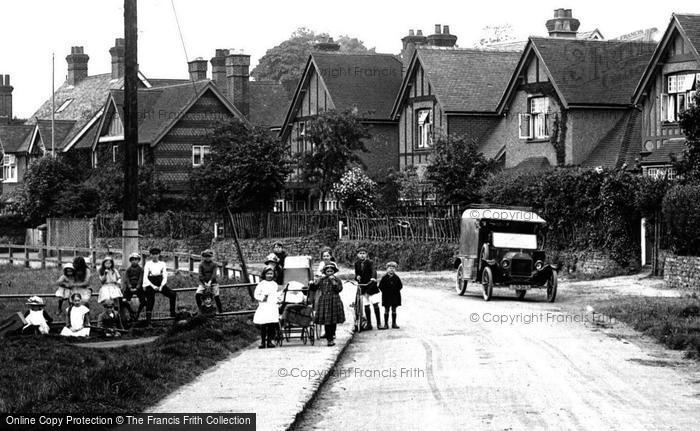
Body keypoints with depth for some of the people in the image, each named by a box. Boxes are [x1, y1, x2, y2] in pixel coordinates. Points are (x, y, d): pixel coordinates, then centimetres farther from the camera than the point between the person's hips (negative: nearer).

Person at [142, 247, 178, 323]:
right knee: (150, 301, -12)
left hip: (160, 284, 2)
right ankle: (148, 320, -11)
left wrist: (161, 287, -10)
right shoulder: (148, 264, 2)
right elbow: (145, 278, -2)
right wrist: (153, 286, -12)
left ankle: (172, 313, -7)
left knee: (173, 294, -14)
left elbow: (165, 277, 5)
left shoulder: (162, 264, 8)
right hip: (150, 284, -2)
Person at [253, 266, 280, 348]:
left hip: (273, 307, 3)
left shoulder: (275, 284, 13)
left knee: (272, 325, -3)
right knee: (263, 326, -4)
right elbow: (256, 294, -1)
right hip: (263, 307, -3)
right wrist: (262, 298, -16)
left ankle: (269, 341, 5)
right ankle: (262, 341, 2)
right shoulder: (261, 284, 1)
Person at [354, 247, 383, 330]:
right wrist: (357, 277, -14)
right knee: (366, 306, 3)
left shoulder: (370, 263, -10)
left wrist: (373, 278, -47)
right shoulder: (356, 263, 3)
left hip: (372, 286, -3)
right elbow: (356, 273, 11)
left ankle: (379, 323, -2)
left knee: (375, 304, -7)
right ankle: (369, 324, 11)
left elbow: (373, 270, -27)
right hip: (363, 287, 3)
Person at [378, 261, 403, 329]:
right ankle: (386, 324, 5)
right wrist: (384, 292, -6)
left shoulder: (396, 278, 1)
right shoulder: (384, 277, -3)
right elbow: (380, 286, 0)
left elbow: (400, 286, 6)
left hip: (395, 296, 1)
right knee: (386, 310, 2)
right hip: (386, 297, -1)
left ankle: (394, 323, 12)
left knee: (394, 310, 7)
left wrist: (396, 291, -3)